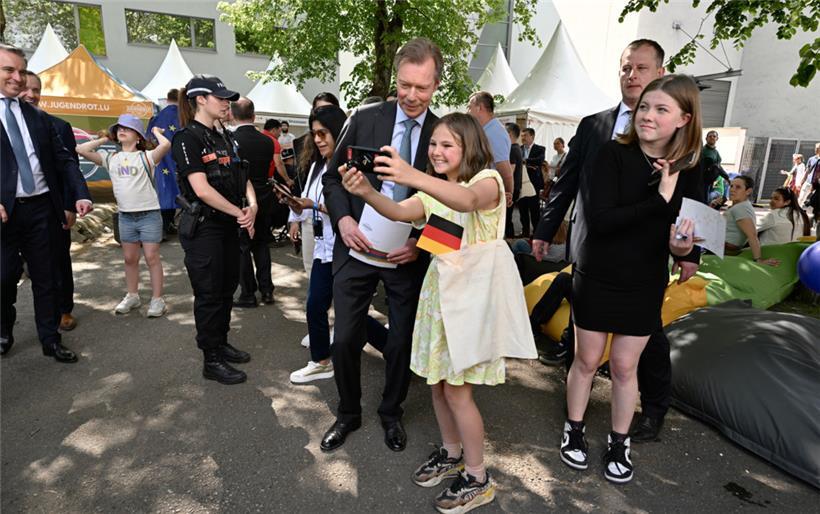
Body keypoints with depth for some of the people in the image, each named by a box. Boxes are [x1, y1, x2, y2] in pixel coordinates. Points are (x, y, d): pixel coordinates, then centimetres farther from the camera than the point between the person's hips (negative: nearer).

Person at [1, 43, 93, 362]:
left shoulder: (39, 118, 12)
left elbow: (64, 160, 8)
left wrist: (81, 194, -8)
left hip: (43, 208, 3)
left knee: (47, 278, 9)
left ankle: (51, 339, 21)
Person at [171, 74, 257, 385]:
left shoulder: (224, 138, 12)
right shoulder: (187, 138, -12)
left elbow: (242, 177, 8)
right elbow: (202, 188, -21)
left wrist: (252, 204, -11)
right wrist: (240, 213, -16)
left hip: (228, 227, 8)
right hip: (203, 228, -8)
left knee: (227, 289, 16)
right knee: (209, 294, 1)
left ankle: (221, 344, 33)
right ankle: (211, 361, 14)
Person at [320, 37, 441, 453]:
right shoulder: (364, 119, -2)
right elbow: (333, 176, 4)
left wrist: (421, 243, -14)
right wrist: (342, 219, -14)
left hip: (410, 253, 0)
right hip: (357, 245, 1)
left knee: (402, 343, 12)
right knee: (344, 340, 6)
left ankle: (391, 412, 38)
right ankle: (348, 413, 33)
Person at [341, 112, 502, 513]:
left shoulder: (488, 180, -9)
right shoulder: (434, 191, 12)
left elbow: (468, 200, -35)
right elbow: (399, 212, -8)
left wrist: (412, 176, -51)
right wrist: (367, 192, -29)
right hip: (439, 289, 7)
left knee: (457, 389, -2)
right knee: (438, 382, 14)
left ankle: (477, 478, 18)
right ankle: (451, 452, 36)